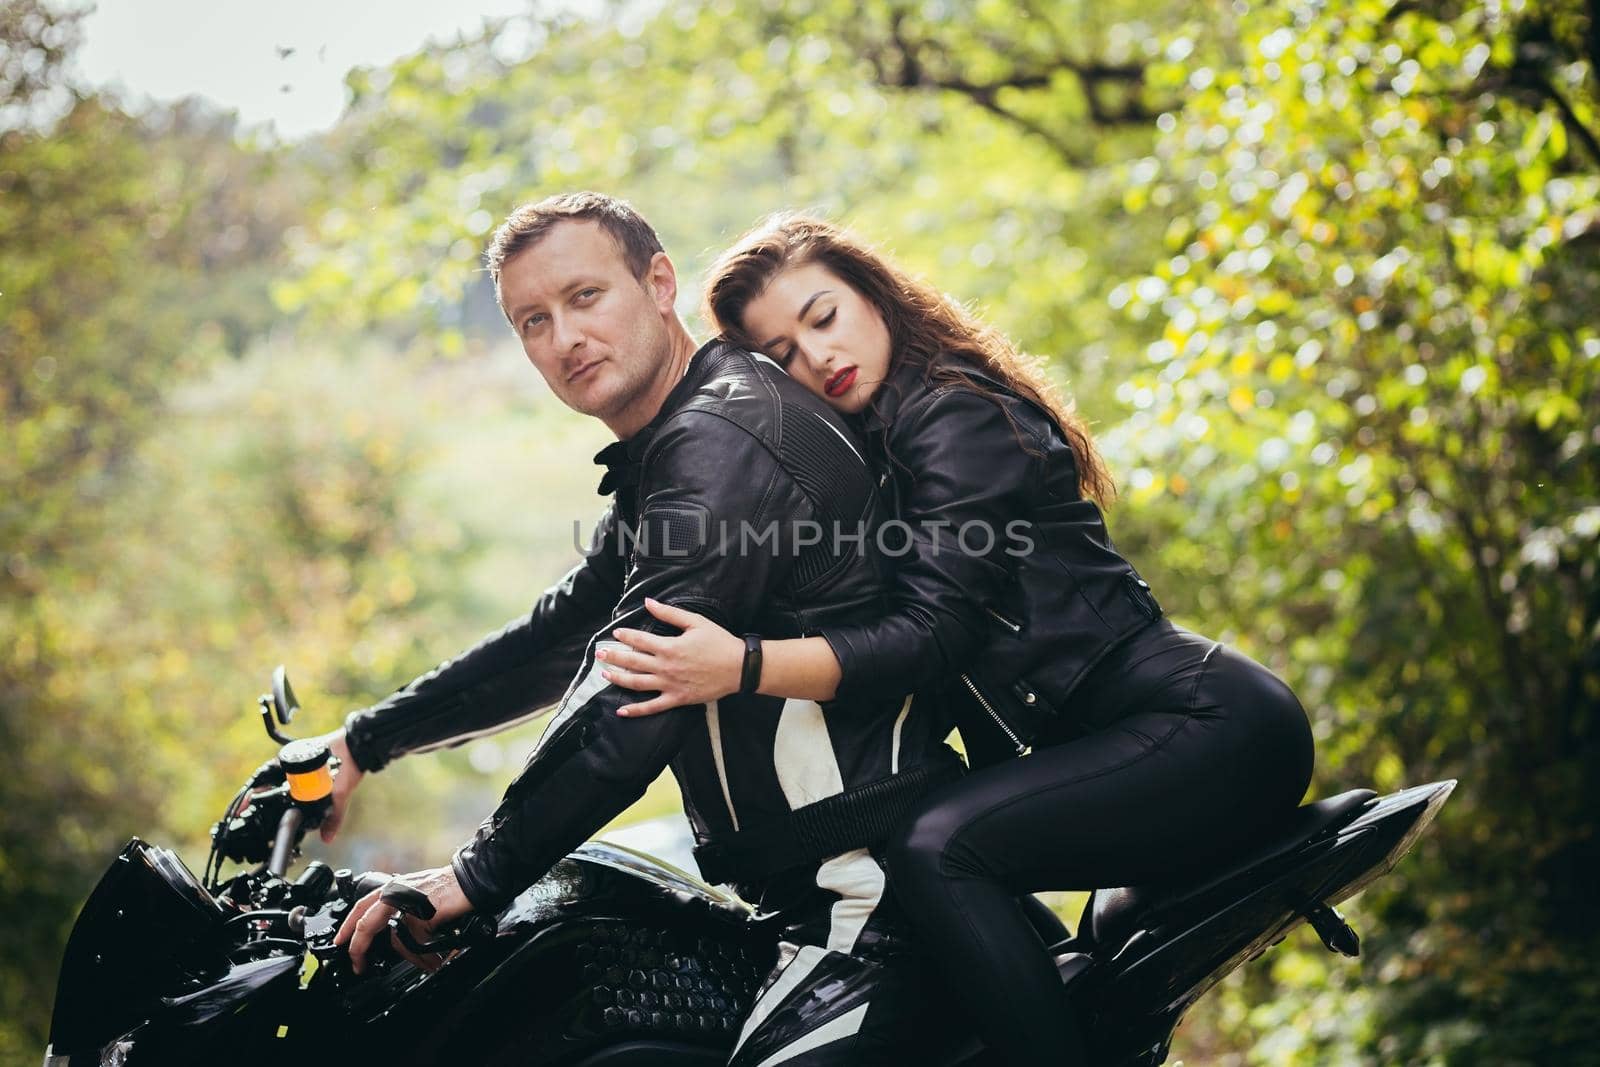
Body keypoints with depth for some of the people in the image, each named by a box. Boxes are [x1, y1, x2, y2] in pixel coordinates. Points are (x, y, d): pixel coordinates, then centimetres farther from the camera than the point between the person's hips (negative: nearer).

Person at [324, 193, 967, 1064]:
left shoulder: (720, 440, -15)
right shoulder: (661, 462, 19)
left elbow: (631, 698, -20)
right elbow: (560, 634, 26)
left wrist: (477, 876, -13)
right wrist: (366, 740, 27)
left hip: (868, 886, -11)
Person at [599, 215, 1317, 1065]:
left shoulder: (955, 414, -10)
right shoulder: (862, 449, 17)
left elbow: (936, 633, -21)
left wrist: (743, 666, -31)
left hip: (1211, 720, -10)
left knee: (937, 848, -25)